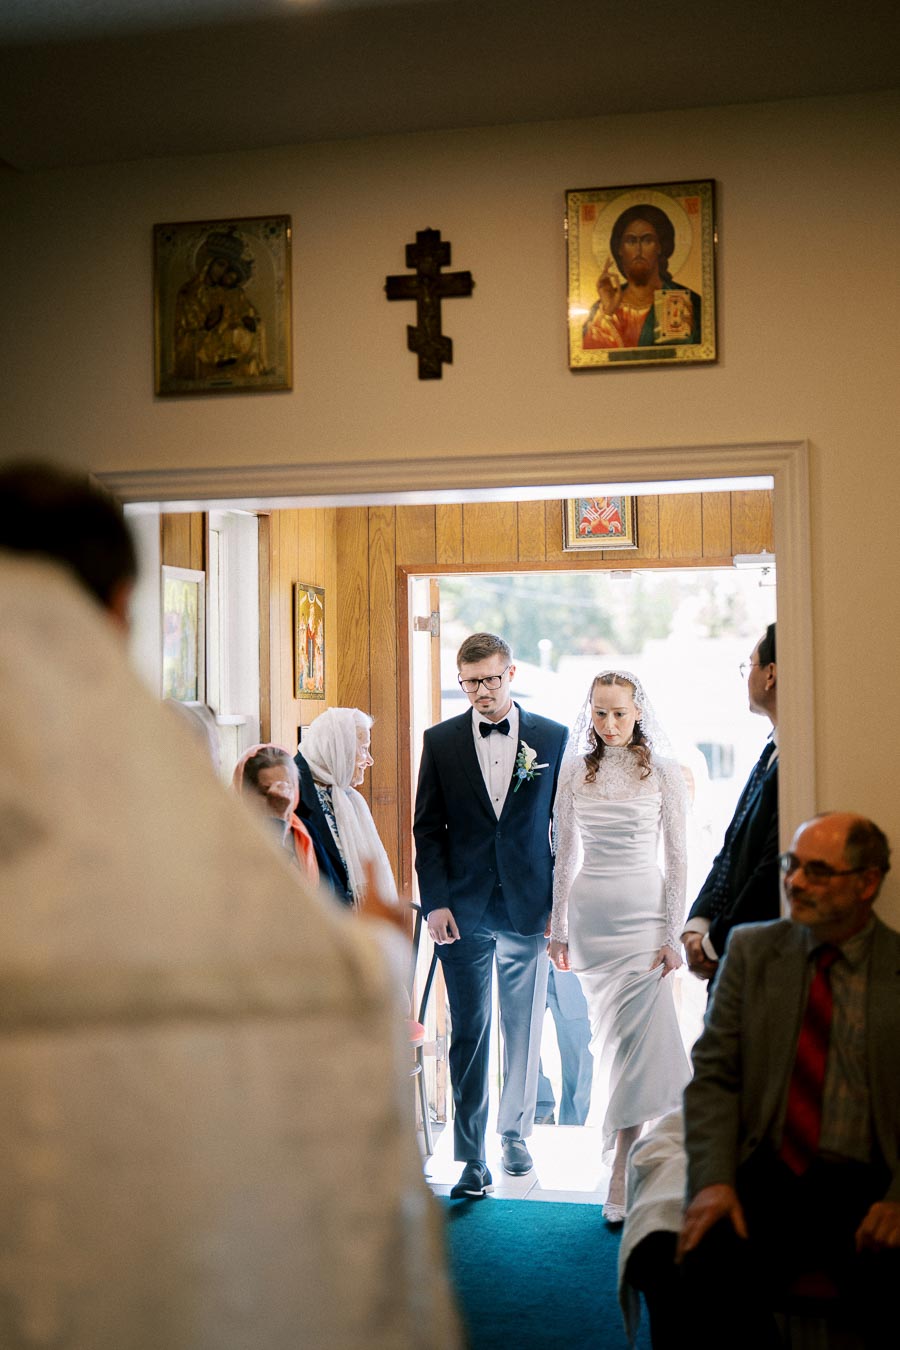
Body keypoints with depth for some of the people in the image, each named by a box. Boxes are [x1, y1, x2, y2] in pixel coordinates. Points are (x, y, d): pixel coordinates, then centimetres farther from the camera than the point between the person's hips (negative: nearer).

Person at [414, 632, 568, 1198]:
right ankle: (473, 1158, 6)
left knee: (525, 1030, 11)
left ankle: (515, 1133, 30)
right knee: (468, 1035, 0)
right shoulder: (441, 741, 4)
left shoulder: (552, 737, 3)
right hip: (463, 911, 0)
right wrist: (436, 902, -5)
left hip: (529, 907, 0)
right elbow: (428, 828, 4)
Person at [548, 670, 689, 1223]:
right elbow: (564, 855, 11)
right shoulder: (574, 773, 6)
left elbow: (677, 858, -2)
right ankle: (636, 1149, 26)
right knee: (612, 1041, 9)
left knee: (637, 1039, -9)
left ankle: (621, 1176, -5)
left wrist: (673, 934, -7)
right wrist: (558, 928, 8)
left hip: (644, 914, -3)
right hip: (590, 916, 3)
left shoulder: (664, 773, -2)